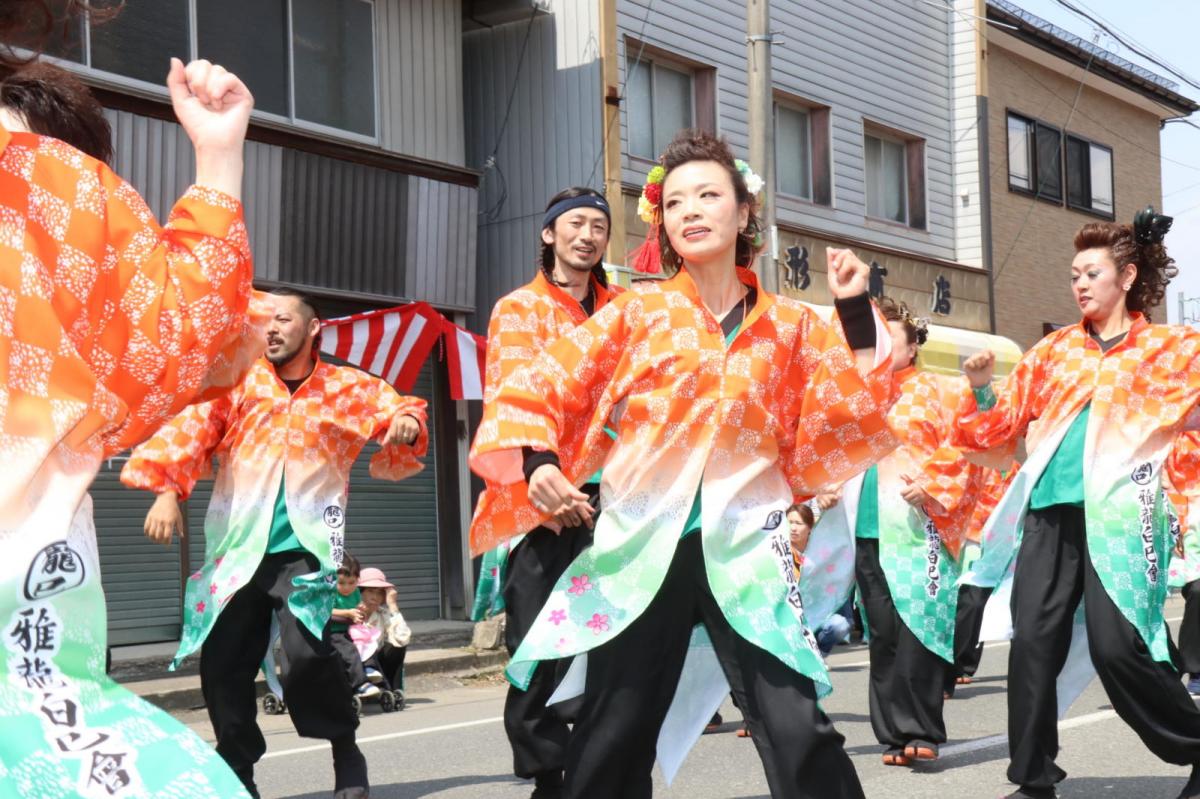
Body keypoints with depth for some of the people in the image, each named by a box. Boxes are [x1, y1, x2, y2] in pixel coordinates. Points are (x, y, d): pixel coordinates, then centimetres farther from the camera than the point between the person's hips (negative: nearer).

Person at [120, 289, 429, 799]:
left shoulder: (347, 388, 9)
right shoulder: (239, 382, 8)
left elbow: (395, 408, 16)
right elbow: (193, 427, -2)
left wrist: (406, 421, -9)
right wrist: (167, 489, -17)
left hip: (305, 547, -2)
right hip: (238, 549, 2)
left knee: (306, 651, -21)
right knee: (222, 664, 2)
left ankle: (346, 753, 3)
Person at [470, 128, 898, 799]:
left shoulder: (791, 327, 8)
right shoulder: (637, 313, 5)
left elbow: (848, 425, 5)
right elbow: (542, 387, 6)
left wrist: (855, 311, 0)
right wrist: (538, 462, -13)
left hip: (744, 547, 0)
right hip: (641, 543, 1)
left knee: (798, 733, -10)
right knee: (614, 740, 8)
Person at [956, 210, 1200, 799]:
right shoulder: (1055, 349, 17)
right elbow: (1003, 424, 18)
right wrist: (983, 389, 1)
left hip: (1117, 511, -4)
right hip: (1048, 509, 4)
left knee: (1116, 646, -11)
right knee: (1033, 641, -2)